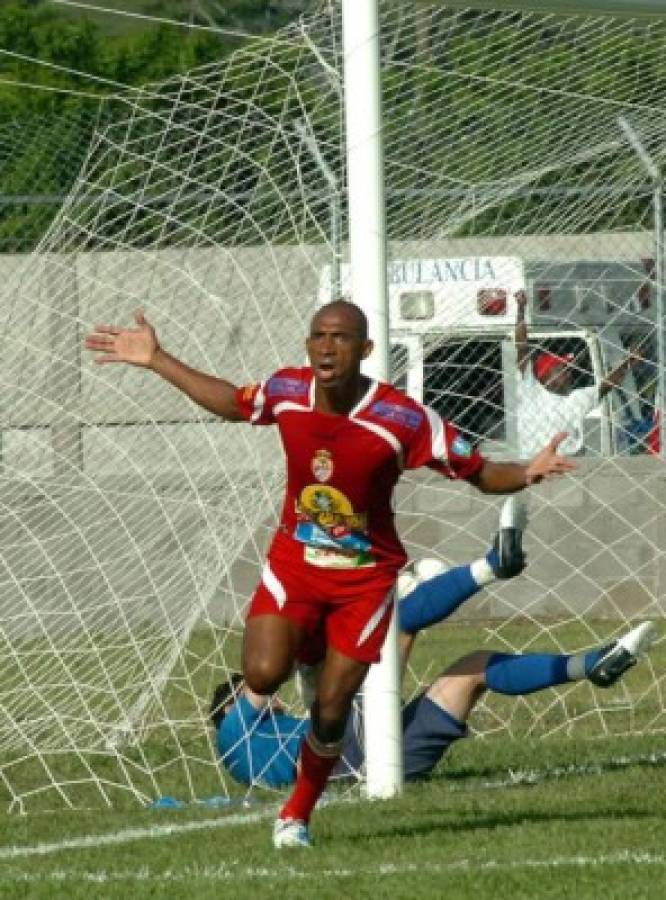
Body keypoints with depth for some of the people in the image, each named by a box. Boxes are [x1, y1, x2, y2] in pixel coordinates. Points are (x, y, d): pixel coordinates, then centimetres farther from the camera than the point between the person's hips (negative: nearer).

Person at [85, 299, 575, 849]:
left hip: (365, 577, -2)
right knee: (263, 676, -22)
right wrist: (155, 360, 15)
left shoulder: (404, 419, -21)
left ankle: (297, 815, 25)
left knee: (330, 714, -2)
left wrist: (527, 474, -37)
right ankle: (306, 647, 16)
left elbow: (480, 473, -15)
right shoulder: (287, 391, -10)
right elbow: (231, 402, 13)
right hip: (295, 560, 2)